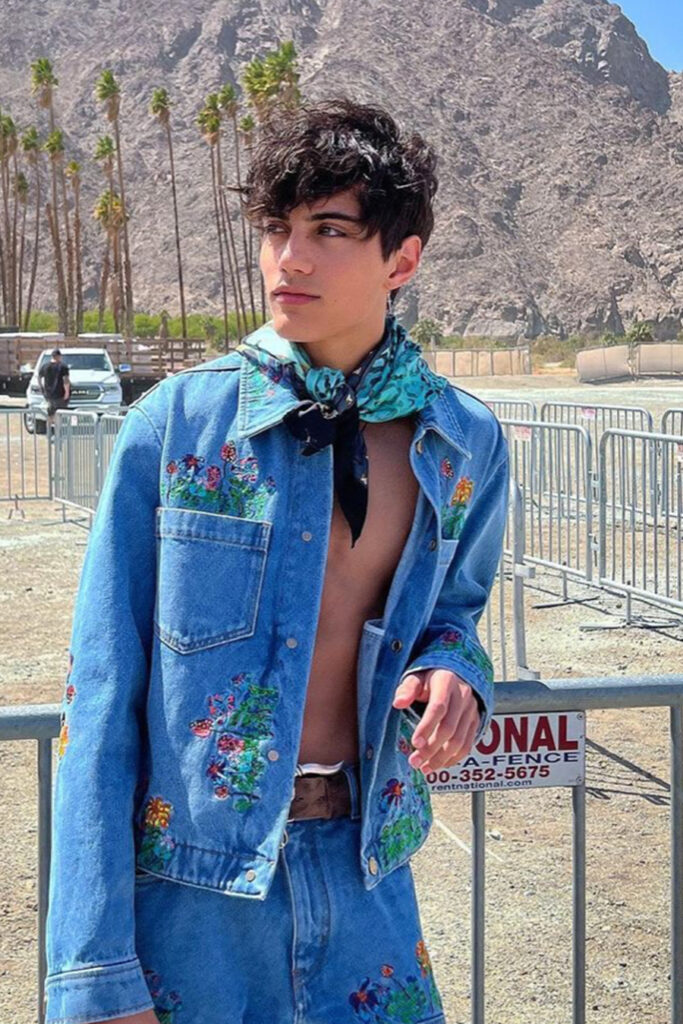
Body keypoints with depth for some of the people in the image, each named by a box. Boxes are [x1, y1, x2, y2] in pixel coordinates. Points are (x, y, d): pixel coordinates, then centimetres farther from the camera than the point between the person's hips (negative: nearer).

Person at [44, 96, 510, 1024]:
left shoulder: (466, 445, -1)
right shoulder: (175, 425, -10)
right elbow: (101, 701, -9)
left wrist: (452, 673, -9)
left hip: (363, 868, 3)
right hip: (188, 877, -2)